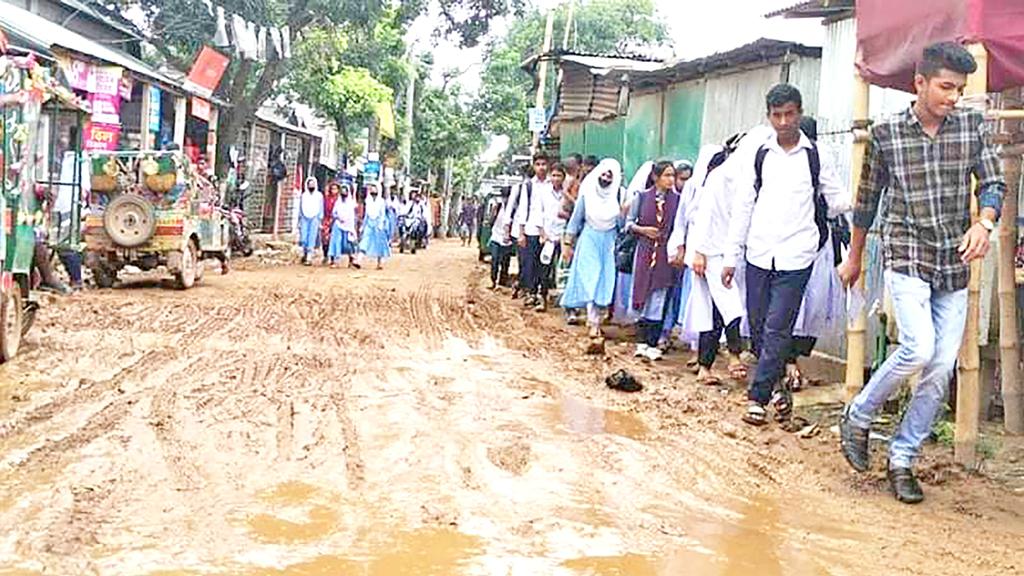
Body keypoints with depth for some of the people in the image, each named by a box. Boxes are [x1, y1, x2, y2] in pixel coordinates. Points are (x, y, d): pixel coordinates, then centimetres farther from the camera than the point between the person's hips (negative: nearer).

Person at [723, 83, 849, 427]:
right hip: (759, 256, 3)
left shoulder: (816, 157, 2)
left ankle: (758, 396, 0)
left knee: (777, 329, -7)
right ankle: (777, 385, 27)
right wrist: (731, 258, 7)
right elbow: (742, 208, 8)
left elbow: (838, 202, 8)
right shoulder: (759, 156, 7)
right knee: (758, 328, 8)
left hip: (796, 257, -3)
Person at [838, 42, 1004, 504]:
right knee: (919, 349, -21)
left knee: (942, 368, 1)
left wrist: (983, 223, -21)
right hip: (906, 256, -3)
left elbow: (993, 182, 1)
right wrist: (854, 257, 16)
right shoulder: (886, 134, -1)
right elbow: (868, 199, 9)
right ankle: (858, 417, 3)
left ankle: (902, 458, 14)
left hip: (954, 263, 3)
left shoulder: (973, 127, 6)